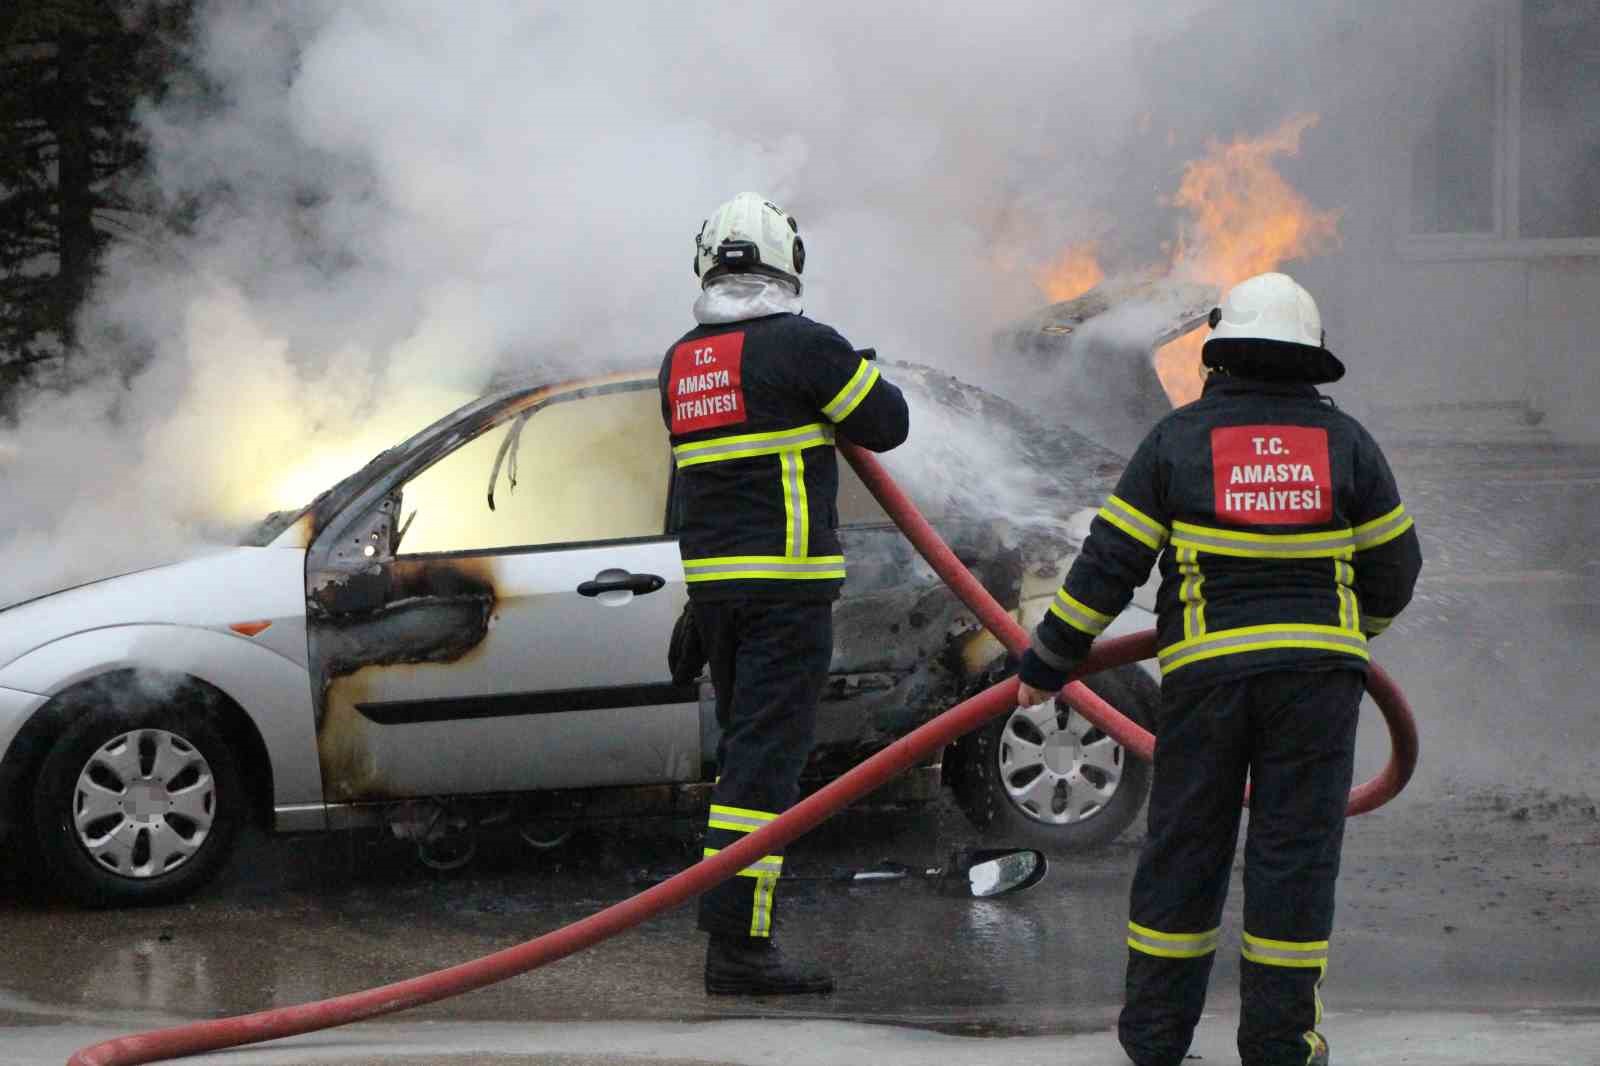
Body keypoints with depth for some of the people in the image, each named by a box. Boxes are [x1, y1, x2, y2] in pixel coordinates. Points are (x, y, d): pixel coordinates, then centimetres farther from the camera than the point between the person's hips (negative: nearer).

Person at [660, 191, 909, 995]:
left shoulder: (679, 363, 10)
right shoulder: (801, 346, -11)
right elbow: (885, 425, 0)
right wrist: (864, 371, 19)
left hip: (712, 582, 7)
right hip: (788, 581, -7)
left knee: (747, 745, 18)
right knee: (766, 757, -8)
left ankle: (744, 928, 22)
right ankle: (736, 946, -12)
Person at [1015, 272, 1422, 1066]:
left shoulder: (1177, 440, -1)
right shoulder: (1344, 443, 3)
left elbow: (1106, 566, -1)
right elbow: (1394, 568, 10)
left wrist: (1047, 663, 8)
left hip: (1206, 670, 0)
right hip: (1317, 673, 0)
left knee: (1183, 849, 9)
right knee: (1295, 850, 4)